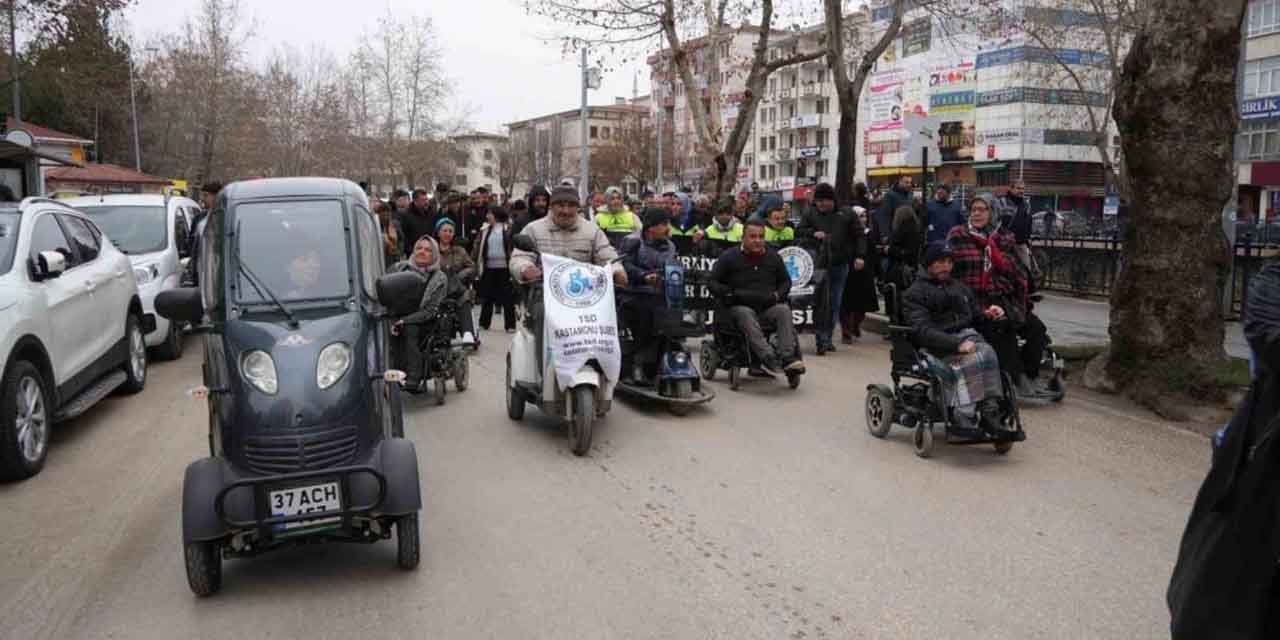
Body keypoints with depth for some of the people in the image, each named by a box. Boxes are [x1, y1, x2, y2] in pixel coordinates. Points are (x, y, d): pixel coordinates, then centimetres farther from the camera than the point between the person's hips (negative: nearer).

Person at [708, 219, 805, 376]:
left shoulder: (773, 256, 14)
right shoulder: (729, 257, 4)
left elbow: (785, 281, 24)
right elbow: (712, 282, 5)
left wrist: (777, 295, 3)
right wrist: (731, 294, -12)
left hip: (768, 307, 3)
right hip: (739, 307, -2)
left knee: (784, 310, -29)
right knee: (746, 315, -37)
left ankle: (788, 357, -41)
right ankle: (768, 358, -50)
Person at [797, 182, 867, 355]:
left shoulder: (845, 215, 4)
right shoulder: (811, 215, 6)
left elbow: (859, 235, 7)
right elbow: (798, 231, 4)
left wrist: (860, 256, -3)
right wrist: (813, 233, -14)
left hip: (839, 265, 1)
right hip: (819, 264, -1)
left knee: (835, 304, 8)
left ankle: (828, 338, 20)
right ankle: (821, 340, -7)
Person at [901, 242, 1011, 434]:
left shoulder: (959, 288, 28)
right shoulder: (915, 293, 6)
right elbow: (923, 331, -9)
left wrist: (988, 314, 7)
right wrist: (957, 344, -23)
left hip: (967, 337, 5)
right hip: (937, 347, -5)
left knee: (987, 352, -30)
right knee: (970, 362, -34)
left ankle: (990, 412, -34)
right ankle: (964, 419, -35)